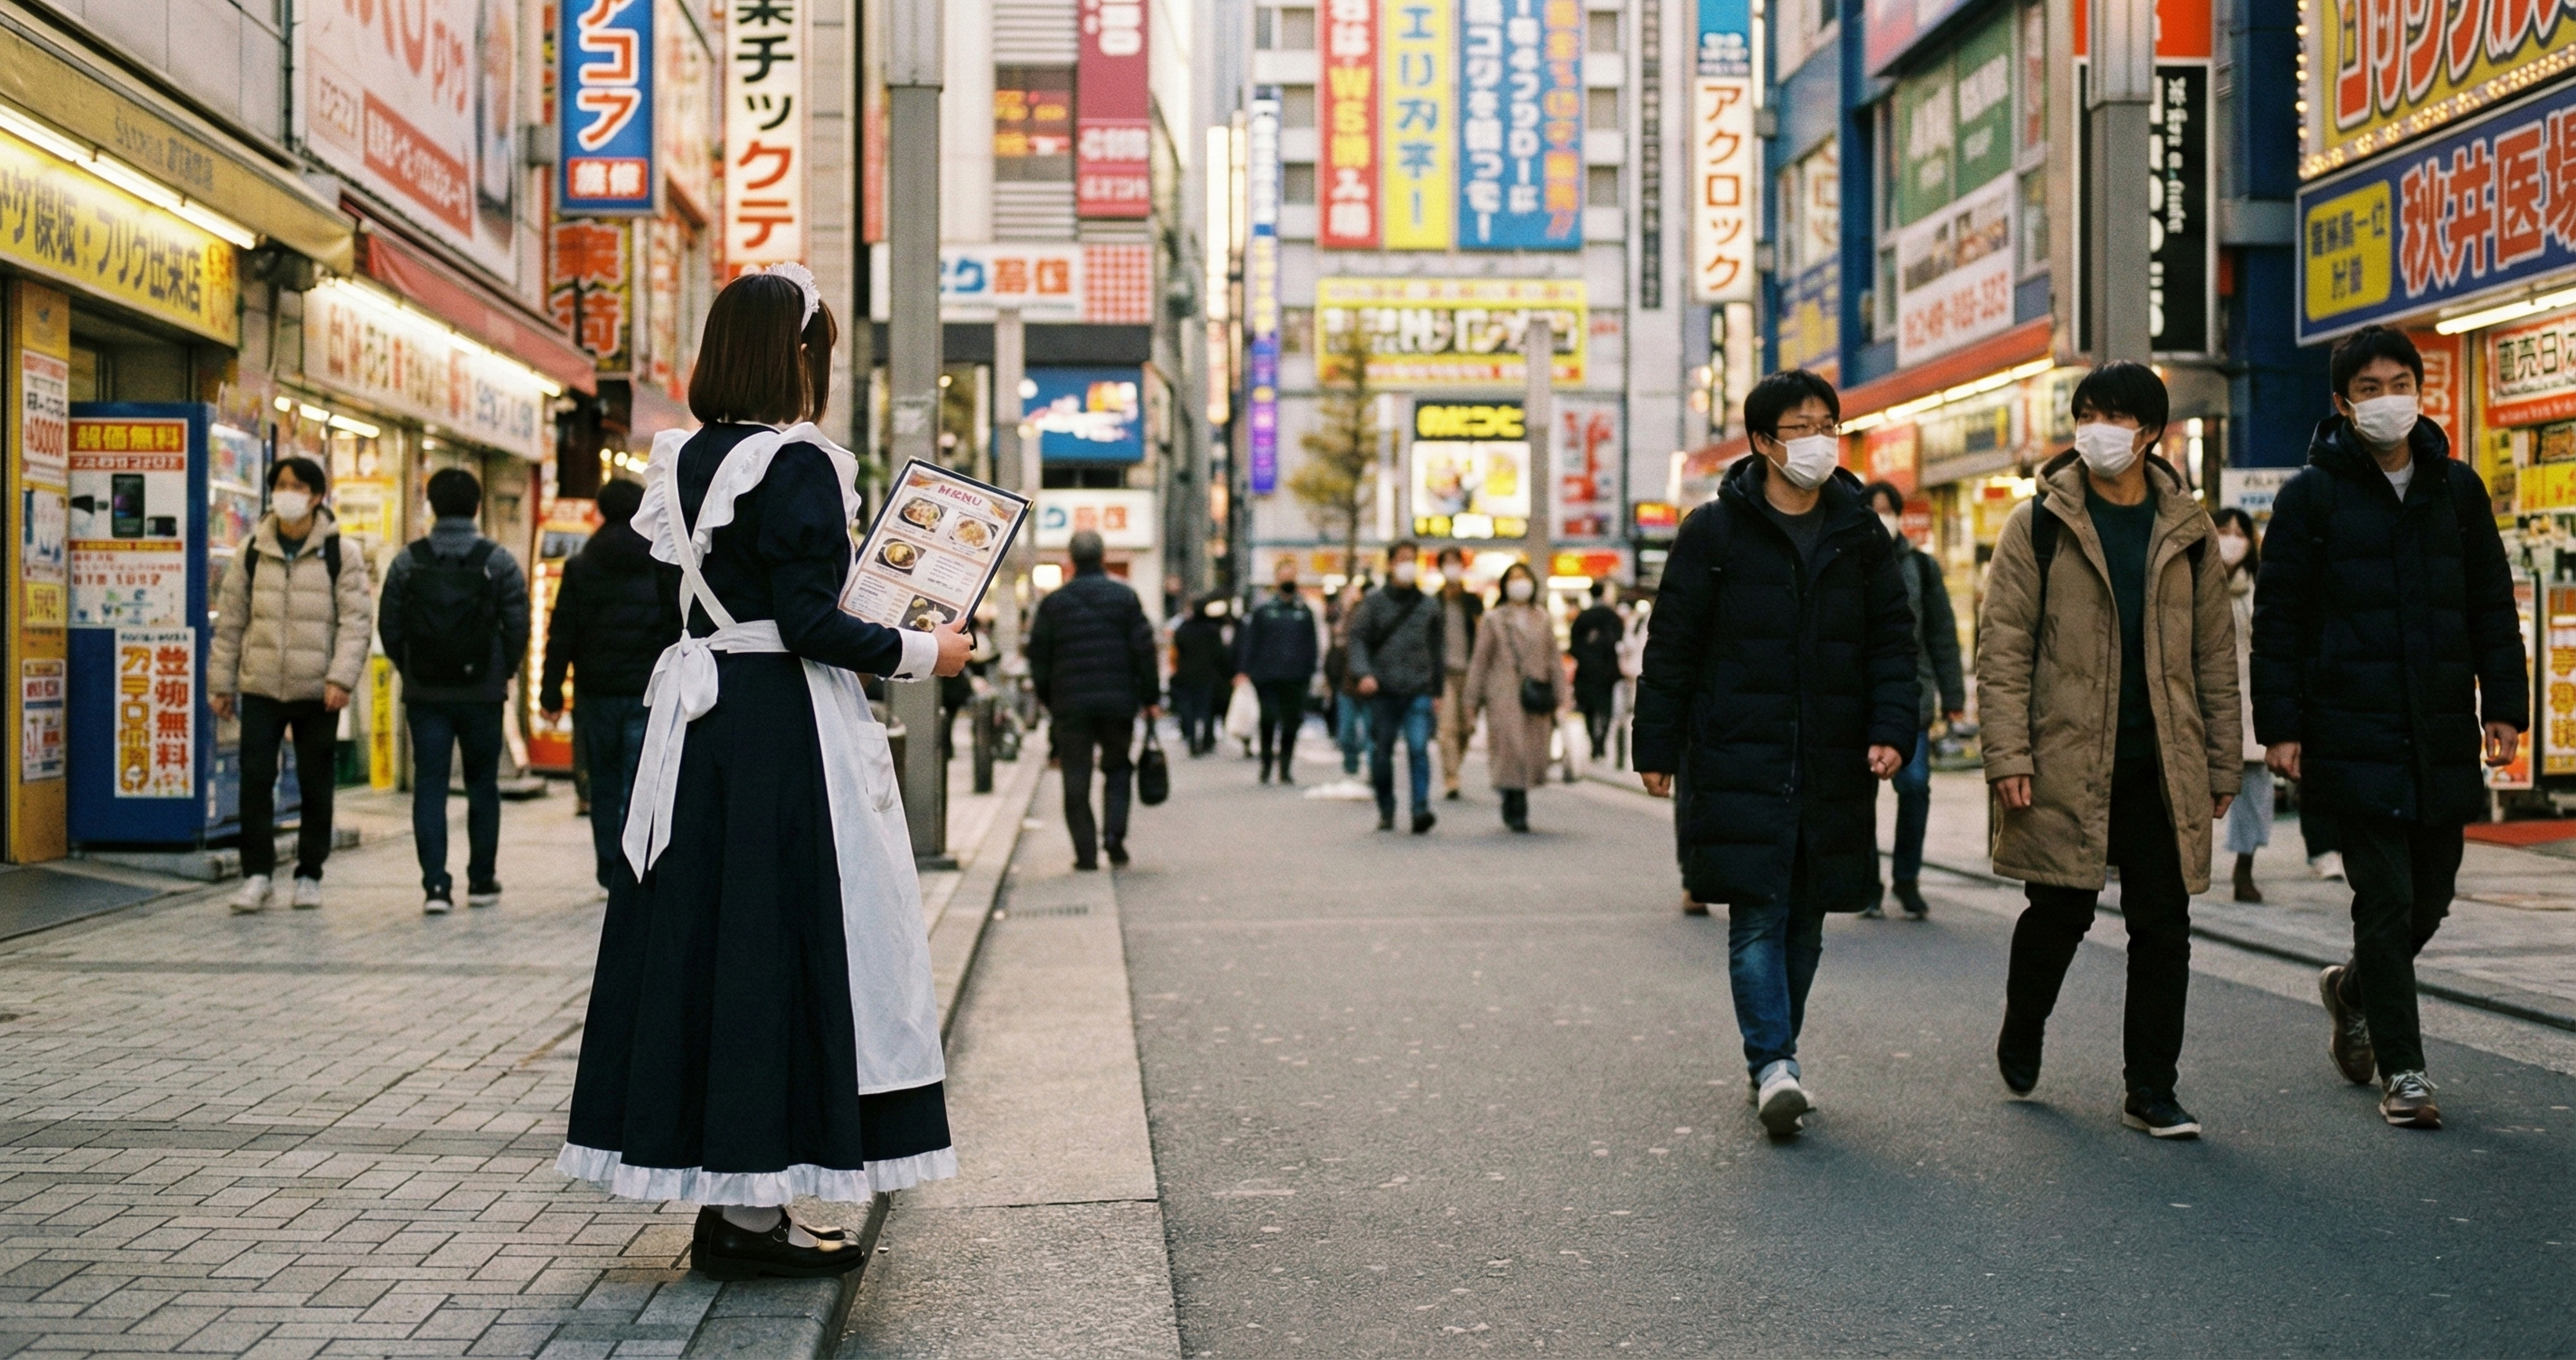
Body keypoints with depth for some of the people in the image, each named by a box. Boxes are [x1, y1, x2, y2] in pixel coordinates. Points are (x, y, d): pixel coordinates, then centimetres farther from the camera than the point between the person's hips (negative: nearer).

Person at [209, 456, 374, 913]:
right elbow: (230, 621, 11)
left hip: (316, 691, -2)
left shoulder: (341, 555, 0)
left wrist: (341, 677, -15)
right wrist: (221, 683, 7)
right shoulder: (253, 553, 8)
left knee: (316, 786, 6)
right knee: (255, 780, -4)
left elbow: (356, 620, -4)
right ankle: (256, 874, 3)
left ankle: (309, 876, 17)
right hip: (260, 687, 2)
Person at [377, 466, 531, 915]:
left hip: (425, 693, 1)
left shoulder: (408, 561, 0)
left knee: (429, 786, 2)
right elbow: (517, 626, -5)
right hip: (483, 693, 0)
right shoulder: (498, 561, -4)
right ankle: (482, 882, 17)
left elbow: (388, 626, 2)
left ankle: (436, 885, -6)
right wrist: (504, 672, 10)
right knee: (482, 785, 11)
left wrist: (410, 671, 15)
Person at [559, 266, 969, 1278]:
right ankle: (754, 1211, 2)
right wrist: (918, 652, -5)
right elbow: (809, 623, -18)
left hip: (694, 724, 8)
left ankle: (721, 1198, 18)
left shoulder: (682, 462, 11)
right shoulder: (798, 464, -13)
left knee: (695, 937, 10)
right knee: (777, 943, -2)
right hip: (786, 735, -8)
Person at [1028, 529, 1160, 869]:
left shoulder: (1053, 602, 3)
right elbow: (1144, 649, -1)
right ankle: (1114, 832, -2)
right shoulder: (1124, 596, 1)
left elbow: (1038, 657, 5)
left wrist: (1047, 700, 15)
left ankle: (1086, 852, 1)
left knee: (1076, 780, 4)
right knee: (1117, 767, 16)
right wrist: (1149, 698, 5)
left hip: (1070, 704, 0)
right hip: (1118, 701, 0)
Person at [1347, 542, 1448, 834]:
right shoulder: (1374, 601, 5)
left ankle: (1421, 810, -17)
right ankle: (1386, 811, 18)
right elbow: (1359, 638, 0)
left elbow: (1438, 648, 15)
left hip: (1419, 691, 0)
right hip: (1383, 690, 0)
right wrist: (1363, 673, -16)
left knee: (1419, 748, -14)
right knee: (1381, 753, 5)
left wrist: (1437, 691, 14)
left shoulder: (1429, 606, 9)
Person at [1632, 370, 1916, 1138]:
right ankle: (1775, 1066, -12)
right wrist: (1657, 748, -2)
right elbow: (1671, 645, 1)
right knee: (1757, 917, -10)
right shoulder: (1714, 533, -1)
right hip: (1738, 759, -4)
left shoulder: (1861, 535, 10)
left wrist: (1891, 728, -4)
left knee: (1804, 922, 10)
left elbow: (1892, 639, 10)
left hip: (1832, 765, 4)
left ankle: (1772, 1058, 22)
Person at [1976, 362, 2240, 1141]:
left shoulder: (2186, 530, 10)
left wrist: (2221, 766, 10)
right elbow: (2002, 646, -3)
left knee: (2163, 927, 2)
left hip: (2162, 766, 3)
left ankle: (2151, 1091, 12)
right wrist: (2009, 755, -11)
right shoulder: (2040, 524, 0)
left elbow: (2215, 655, 14)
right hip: (2065, 762, -3)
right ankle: (2021, 1034, 32)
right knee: (2059, 913, 4)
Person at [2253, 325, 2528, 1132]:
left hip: (2442, 733, 4)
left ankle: (2355, 989, 40)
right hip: (2355, 735, -4)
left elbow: (2492, 605, 14)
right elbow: (2277, 619, -2)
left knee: (2432, 895, 11)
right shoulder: (2311, 495, -1)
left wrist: (2504, 706, 5)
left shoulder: (2456, 488, 11)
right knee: (2385, 899, -5)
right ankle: (2402, 1071, 5)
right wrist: (2279, 726, -8)